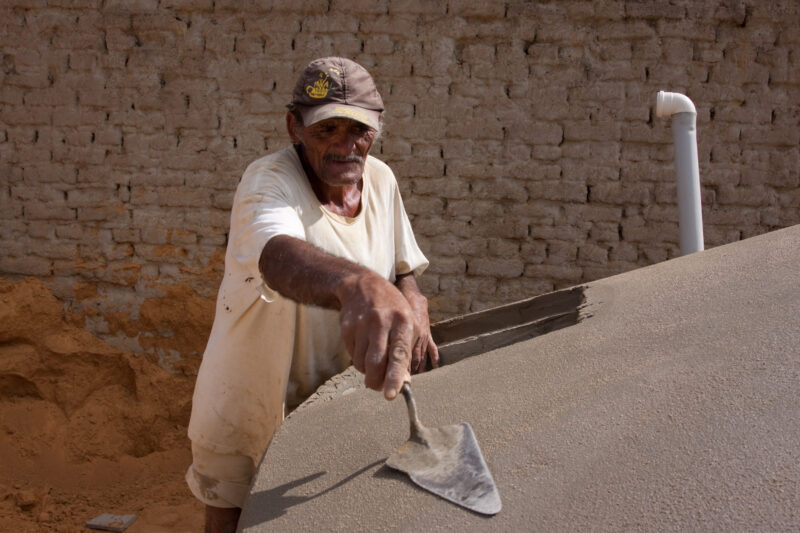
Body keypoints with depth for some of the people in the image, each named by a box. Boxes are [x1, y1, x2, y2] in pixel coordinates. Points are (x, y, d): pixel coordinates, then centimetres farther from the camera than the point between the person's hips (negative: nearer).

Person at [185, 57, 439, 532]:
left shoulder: (381, 180, -4)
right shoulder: (269, 181, -24)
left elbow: (404, 269, 10)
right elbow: (281, 256, -47)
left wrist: (413, 305, -15)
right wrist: (357, 285, -69)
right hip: (249, 415, -5)